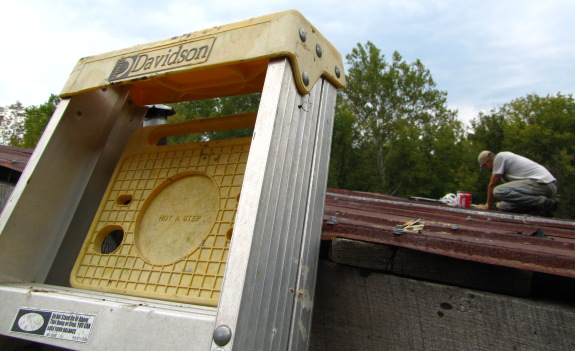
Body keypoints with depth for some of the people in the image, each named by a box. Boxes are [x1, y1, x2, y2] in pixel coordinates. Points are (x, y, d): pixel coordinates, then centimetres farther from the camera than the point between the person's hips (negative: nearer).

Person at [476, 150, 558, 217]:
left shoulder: (499, 157, -4)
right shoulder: (505, 157, 24)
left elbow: (492, 185, -4)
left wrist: (488, 205, 6)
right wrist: (502, 204, 42)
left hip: (541, 184, -10)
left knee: (498, 191, -26)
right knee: (504, 206, 9)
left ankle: (544, 203, -18)